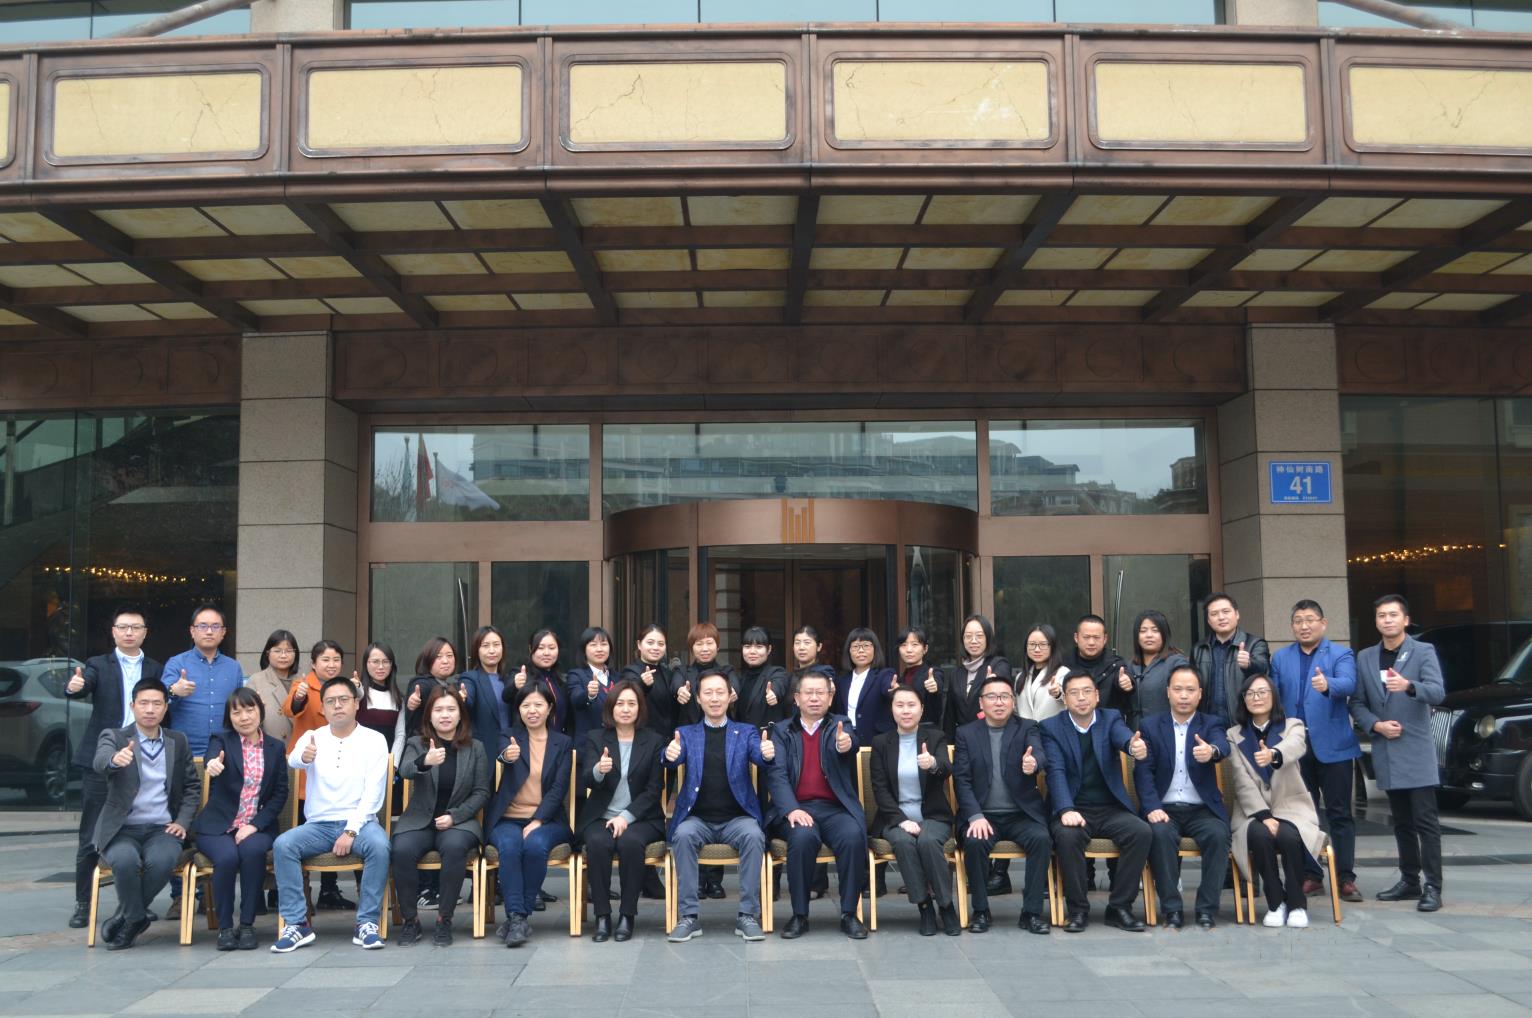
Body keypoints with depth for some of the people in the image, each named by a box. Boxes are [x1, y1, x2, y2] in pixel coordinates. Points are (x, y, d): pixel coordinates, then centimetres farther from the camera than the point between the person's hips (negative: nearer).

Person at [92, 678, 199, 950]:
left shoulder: (178, 741, 12)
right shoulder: (114, 737, 2)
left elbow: (192, 787, 18)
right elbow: (100, 761, -22)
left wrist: (182, 822, 2)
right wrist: (115, 759, -46)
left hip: (162, 829, 2)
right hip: (122, 829, -2)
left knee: (162, 860, -32)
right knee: (125, 860, -35)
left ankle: (127, 919, -7)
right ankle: (136, 917, -7)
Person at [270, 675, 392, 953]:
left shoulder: (374, 740, 3)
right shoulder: (312, 737, 8)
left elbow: (373, 793, -5)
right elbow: (293, 760, -17)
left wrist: (351, 831, -16)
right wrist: (303, 757, -42)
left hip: (360, 822, -2)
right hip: (318, 824, 2)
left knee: (379, 845, -33)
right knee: (282, 845, -26)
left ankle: (367, 924, -22)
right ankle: (296, 924, -17)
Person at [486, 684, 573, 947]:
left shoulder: (563, 743, 9)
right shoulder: (510, 738, 9)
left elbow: (559, 788, 0)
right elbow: (504, 754, -17)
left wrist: (537, 821, -14)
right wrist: (508, 756, -44)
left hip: (546, 820, 0)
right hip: (508, 818, 0)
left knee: (535, 845, -32)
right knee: (509, 846, -32)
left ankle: (519, 916, -21)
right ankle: (517, 917, -31)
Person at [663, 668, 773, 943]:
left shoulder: (745, 732, 10)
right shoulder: (686, 733, 11)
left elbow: (759, 756, -9)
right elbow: (674, 759, -9)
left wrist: (768, 754, -34)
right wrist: (670, 755, -34)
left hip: (736, 819, 0)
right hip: (697, 819, 0)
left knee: (754, 835, -31)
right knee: (683, 834, -31)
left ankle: (747, 915, -21)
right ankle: (688, 916, -23)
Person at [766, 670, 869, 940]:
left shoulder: (839, 725, 13)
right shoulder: (782, 731, 13)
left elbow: (849, 742, -12)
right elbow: (776, 773, -1)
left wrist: (845, 744, -39)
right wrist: (792, 809, -19)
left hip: (836, 808, 1)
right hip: (797, 808, 0)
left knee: (853, 836, -31)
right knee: (803, 837, -33)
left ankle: (849, 914, -17)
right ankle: (800, 915, -19)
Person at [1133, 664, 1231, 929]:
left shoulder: (1210, 724, 8)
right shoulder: (1150, 725, 8)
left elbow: (1223, 746, -17)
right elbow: (1143, 770, -1)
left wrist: (1211, 751, -43)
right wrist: (1152, 808, -18)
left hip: (1202, 809, 1)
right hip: (1164, 808, -1)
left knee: (1218, 834, -29)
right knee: (1160, 833, -32)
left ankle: (1207, 908, -17)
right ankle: (1171, 908, -21)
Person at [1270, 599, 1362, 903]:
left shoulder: (1341, 655, 1)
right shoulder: (1280, 658, 12)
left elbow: (1348, 684, -19)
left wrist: (1328, 685, -40)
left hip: (1332, 746, -3)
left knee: (1339, 814, 1)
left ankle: (1345, 878, 6)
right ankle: (1311, 876, 15)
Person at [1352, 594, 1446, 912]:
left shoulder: (1424, 651, -3)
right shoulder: (1365, 658, 10)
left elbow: (1438, 693, -16)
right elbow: (1357, 703, 11)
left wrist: (1409, 686, -36)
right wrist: (1376, 725, -8)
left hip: (1416, 750, -4)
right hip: (1385, 751, 5)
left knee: (1425, 821, -6)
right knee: (1402, 822, 12)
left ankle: (1432, 887, -4)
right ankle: (1409, 881, 20)